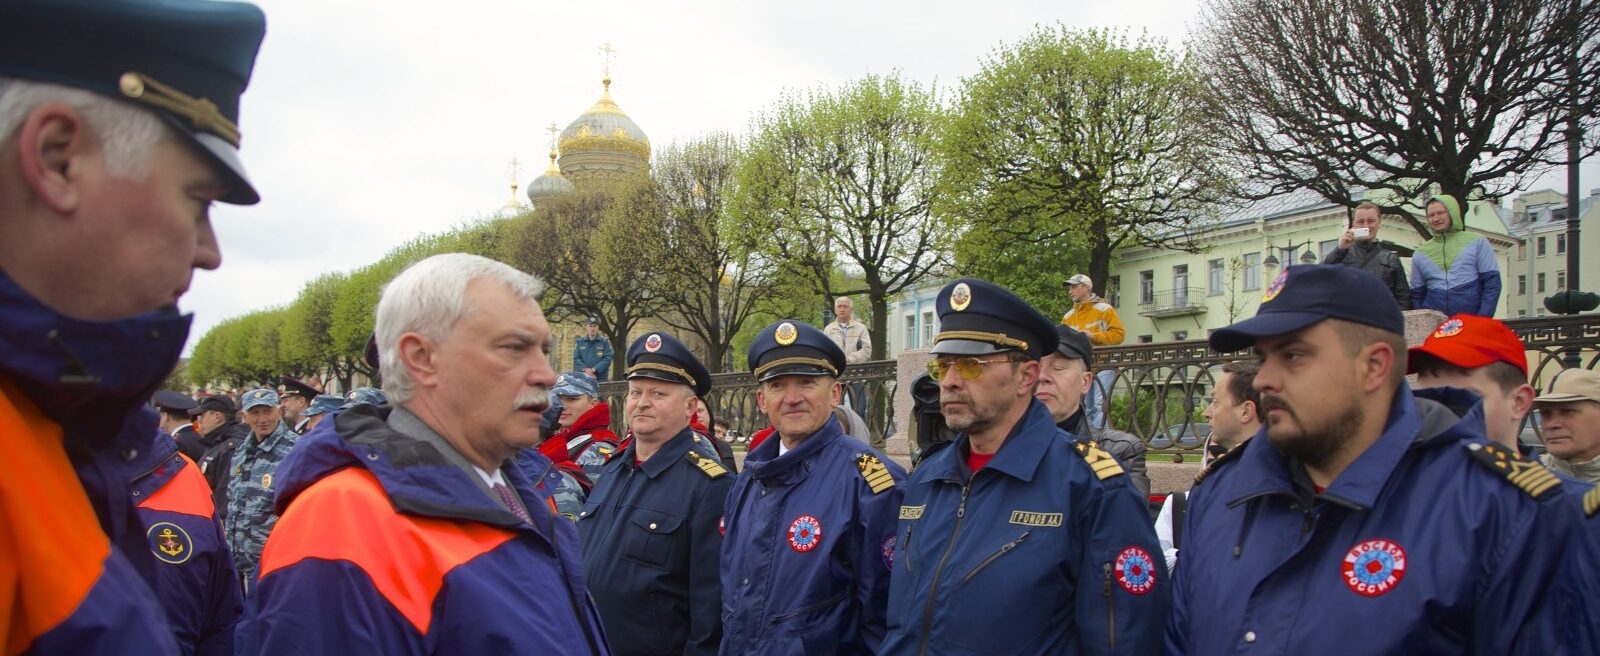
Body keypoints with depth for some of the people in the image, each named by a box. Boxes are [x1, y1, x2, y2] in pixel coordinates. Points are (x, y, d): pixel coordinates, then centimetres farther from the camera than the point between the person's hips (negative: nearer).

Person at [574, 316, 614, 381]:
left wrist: (594, 369, -14)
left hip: (601, 379, -1)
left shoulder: (605, 342, 6)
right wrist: (586, 371, -12)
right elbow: (576, 359, 3)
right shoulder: (579, 342, 11)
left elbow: (608, 358, -4)